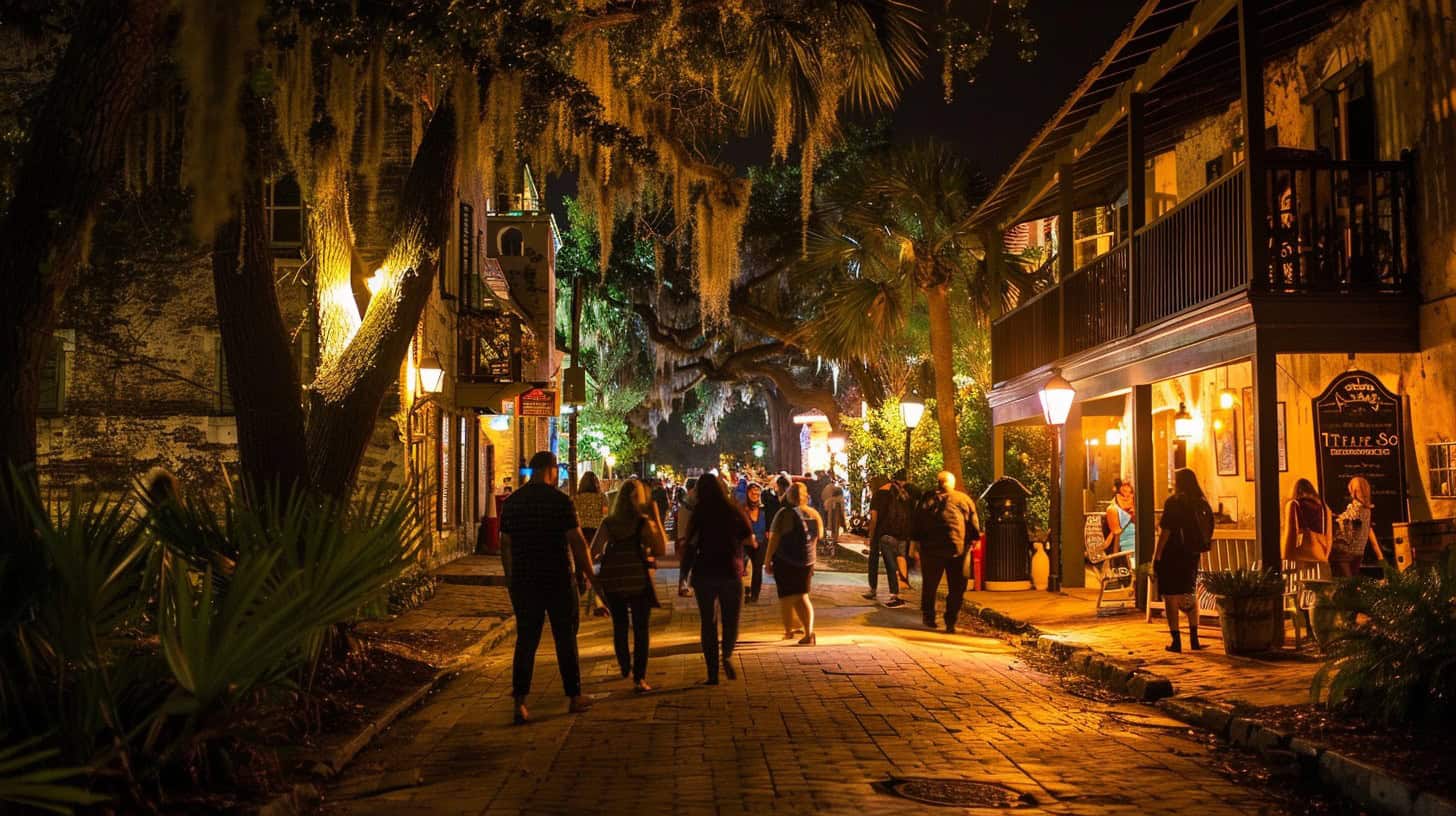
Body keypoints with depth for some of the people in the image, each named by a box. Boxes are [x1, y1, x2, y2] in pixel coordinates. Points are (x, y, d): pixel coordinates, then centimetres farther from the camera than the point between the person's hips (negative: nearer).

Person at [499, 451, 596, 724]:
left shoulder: (511, 502, 3)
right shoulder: (560, 500, -11)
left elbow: (505, 541, 11)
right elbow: (577, 541, -11)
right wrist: (588, 572, 0)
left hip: (523, 581, 3)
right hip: (558, 579, -3)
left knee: (525, 640, 6)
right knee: (566, 639, 9)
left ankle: (520, 702, -1)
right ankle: (575, 697, 17)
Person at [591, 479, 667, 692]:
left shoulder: (609, 523, -1)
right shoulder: (645, 523, -9)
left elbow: (594, 551, -3)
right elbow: (662, 550, -11)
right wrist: (656, 519, -8)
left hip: (612, 581, 3)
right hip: (638, 581, -3)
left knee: (619, 627, 19)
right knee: (640, 630, 2)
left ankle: (625, 668, 35)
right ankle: (639, 678, -3)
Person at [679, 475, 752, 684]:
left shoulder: (699, 514, -5)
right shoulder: (735, 511, -3)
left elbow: (690, 547, -7)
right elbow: (749, 540, 6)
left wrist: (684, 576, -2)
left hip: (704, 574, 0)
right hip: (731, 573, 0)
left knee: (708, 622, 9)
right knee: (731, 619, 13)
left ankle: (712, 673, 7)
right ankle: (727, 655, -13)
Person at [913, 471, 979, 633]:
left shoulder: (927, 499, 6)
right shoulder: (964, 499, 5)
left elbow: (918, 523, 6)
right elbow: (974, 523, 5)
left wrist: (915, 541, 11)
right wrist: (974, 540, 14)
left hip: (931, 547, 1)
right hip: (958, 547, 0)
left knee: (929, 585, 15)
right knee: (956, 588, 6)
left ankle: (928, 617, 21)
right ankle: (951, 622, 2)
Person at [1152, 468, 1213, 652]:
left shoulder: (1173, 502, -12)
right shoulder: (1201, 503, 6)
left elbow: (1165, 531, -15)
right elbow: (1207, 530, 11)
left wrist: (1156, 556, -10)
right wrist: (1198, 549, 19)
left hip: (1172, 555, -6)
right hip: (1192, 554, 6)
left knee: (1171, 597, -1)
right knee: (1190, 596, 18)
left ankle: (1176, 641, -3)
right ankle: (1194, 639, 17)